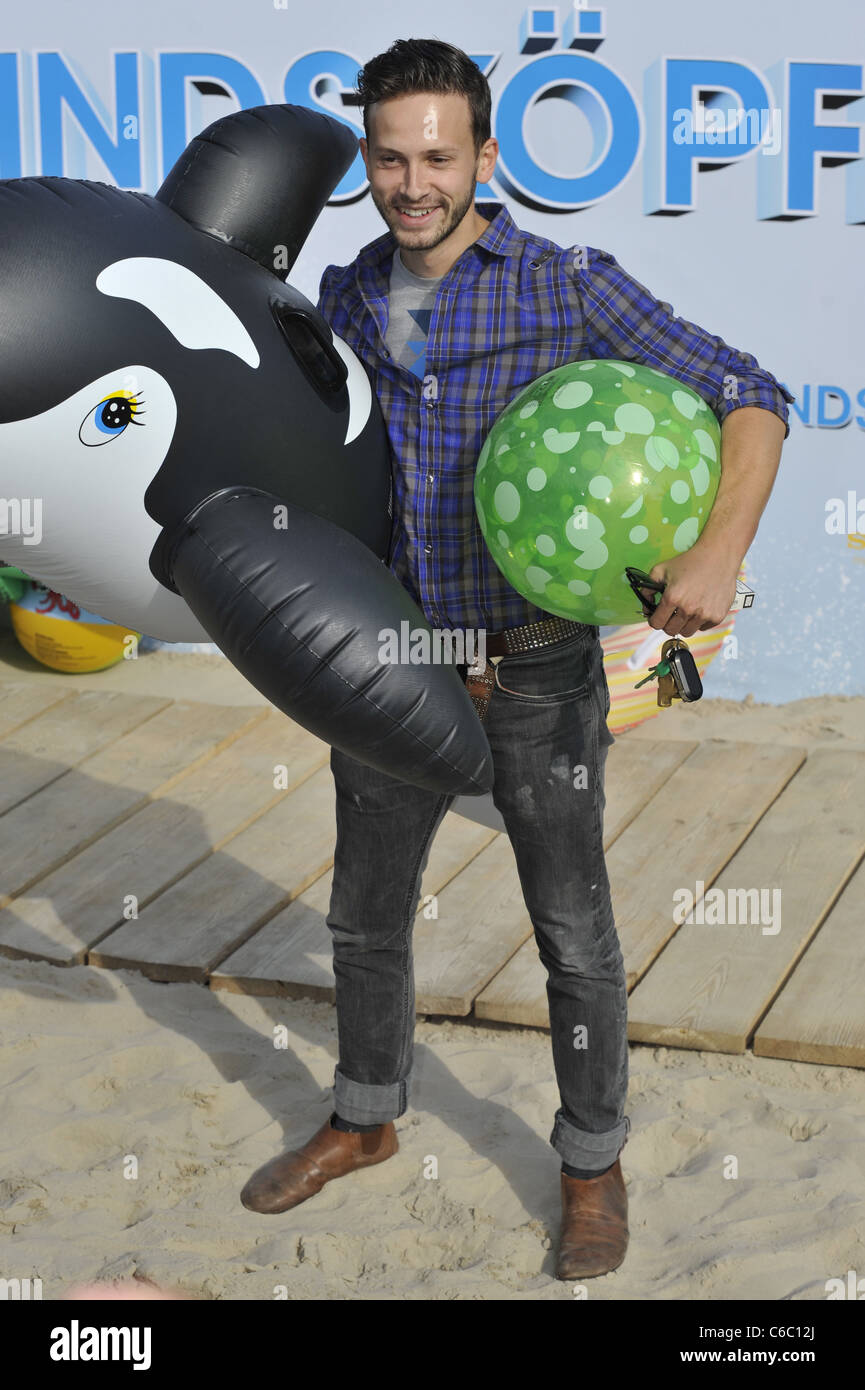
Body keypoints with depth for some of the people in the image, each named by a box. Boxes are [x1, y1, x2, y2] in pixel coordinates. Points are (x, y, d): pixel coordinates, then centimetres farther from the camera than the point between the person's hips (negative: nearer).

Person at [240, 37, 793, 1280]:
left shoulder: (572, 287, -13)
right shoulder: (346, 299, 2)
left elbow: (748, 400, -16)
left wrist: (720, 553, -32)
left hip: (537, 670, -4)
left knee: (574, 932, 7)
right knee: (367, 911, 17)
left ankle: (593, 1165, 27)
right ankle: (363, 1122, 40)